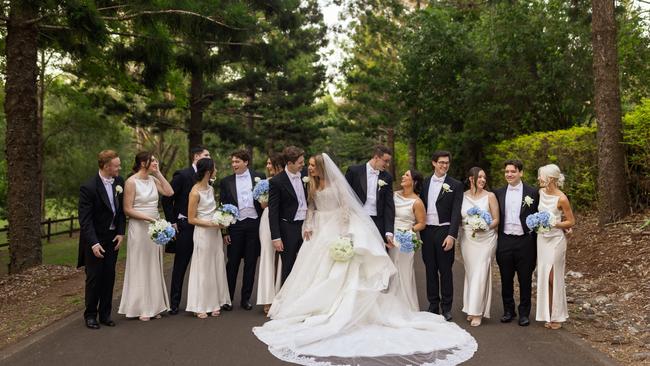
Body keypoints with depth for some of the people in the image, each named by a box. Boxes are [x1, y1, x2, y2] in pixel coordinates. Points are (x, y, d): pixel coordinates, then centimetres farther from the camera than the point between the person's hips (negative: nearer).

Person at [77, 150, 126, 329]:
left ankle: (105, 314, 21)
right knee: (94, 278, 4)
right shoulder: (89, 187, -18)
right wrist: (94, 243, -23)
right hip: (94, 239, -5)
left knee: (109, 276, 10)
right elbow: (85, 219, -18)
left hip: (113, 237, 5)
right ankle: (90, 315, 18)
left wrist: (121, 232, -1)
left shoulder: (119, 182, 0)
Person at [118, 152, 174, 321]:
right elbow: (127, 209, -12)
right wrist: (147, 218, -21)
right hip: (139, 227, -6)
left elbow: (169, 192, -4)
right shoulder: (131, 182, -11)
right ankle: (140, 308, 12)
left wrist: (158, 173, -3)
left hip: (155, 227, 7)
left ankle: (153, 306, 21)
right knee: (140, 267, 2)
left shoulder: (153, 179, 7)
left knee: (154, 267, 11)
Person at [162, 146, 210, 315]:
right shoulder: (182, 175, -9)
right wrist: (172, 222, -11)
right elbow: (166, 199, -9)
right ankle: (174, 304, 13)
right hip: (184, 226, -5)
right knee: (180, 266, 3)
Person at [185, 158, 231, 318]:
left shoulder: (211, 189, 9)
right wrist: (210, 224, -19)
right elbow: (191, 219, -12)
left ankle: (214, 303, 20)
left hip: (215, 232, 7)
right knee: (203, 269, 1)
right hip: (203, 233, -7)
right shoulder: (195, 192, -14)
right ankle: (200, 306, 13)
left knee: (216, 267, 10)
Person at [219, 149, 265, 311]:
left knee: (251, 263, 7)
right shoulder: (226, 182, 4)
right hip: (235, 225, 0)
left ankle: (246, 298, 19)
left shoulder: (259, 177, 4)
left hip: (254, 224, 0)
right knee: (232, 263, 5)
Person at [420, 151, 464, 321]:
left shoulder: (455, 185, -2)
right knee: (430, 269, 10)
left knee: (445, 270, 3)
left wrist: (452, 235, -15)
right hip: (427, 231, 3)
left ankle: (446, 307, 13)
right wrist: (419, 229, 4)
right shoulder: (425, 182, 9)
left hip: (444, 232, -3)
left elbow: (456, 212, -7)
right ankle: (433, 305, 20)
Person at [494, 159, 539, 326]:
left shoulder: (532, 193, -1)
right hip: (505, 242, 2)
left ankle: (524, 313, 19)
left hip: (525, 241, -2)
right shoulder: (498, 193, 6)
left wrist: (536, 244, -4)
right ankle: (508, 311, 23)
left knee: (525, 280, 6)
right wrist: (495, 242, 4)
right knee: (506, 279, 10)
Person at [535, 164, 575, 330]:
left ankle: (558, 316, 14)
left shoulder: (561, 198, -16)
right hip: (542, 238, 6)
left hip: (556, 239, -6)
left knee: (554, 278, 0)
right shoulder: (541, 192, 2)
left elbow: (571, 222, -9)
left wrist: (553, 224, -19)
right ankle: (548, 315, 16)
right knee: (544, 277, 7)